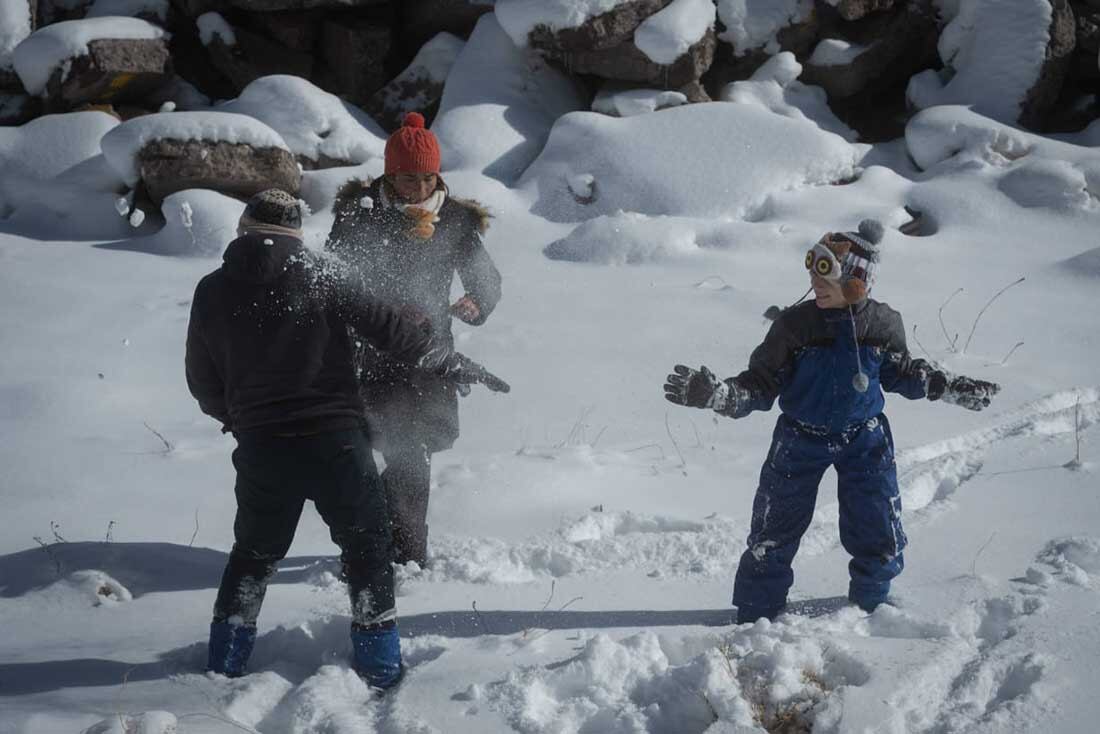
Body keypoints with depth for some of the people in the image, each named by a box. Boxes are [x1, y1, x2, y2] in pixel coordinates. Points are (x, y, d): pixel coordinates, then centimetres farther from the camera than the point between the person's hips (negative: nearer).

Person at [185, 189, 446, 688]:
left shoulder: (213, 291, 2)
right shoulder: (317, 277, -6)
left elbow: (202, 381, 9)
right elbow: (383, 325, -5)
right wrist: (443, 359, 10)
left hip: (260, 448, 3)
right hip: (334, 440, -3)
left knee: (255, 551, 22)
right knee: (367, 544, 14)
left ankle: (225, 659, 25)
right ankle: (378, 662, 12)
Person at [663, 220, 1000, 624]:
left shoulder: (882, 324, -12)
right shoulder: (795, 325, -18)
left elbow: (902, 373, 9)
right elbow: (761, 386, -13)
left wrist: (953, 388, 6)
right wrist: (715, 393, -30)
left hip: (864, 441, 1)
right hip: (801, 440, -1)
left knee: (879, 539, 6)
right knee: (773, 534, 5)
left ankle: (869, 602, 35)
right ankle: (757, 613, 24)